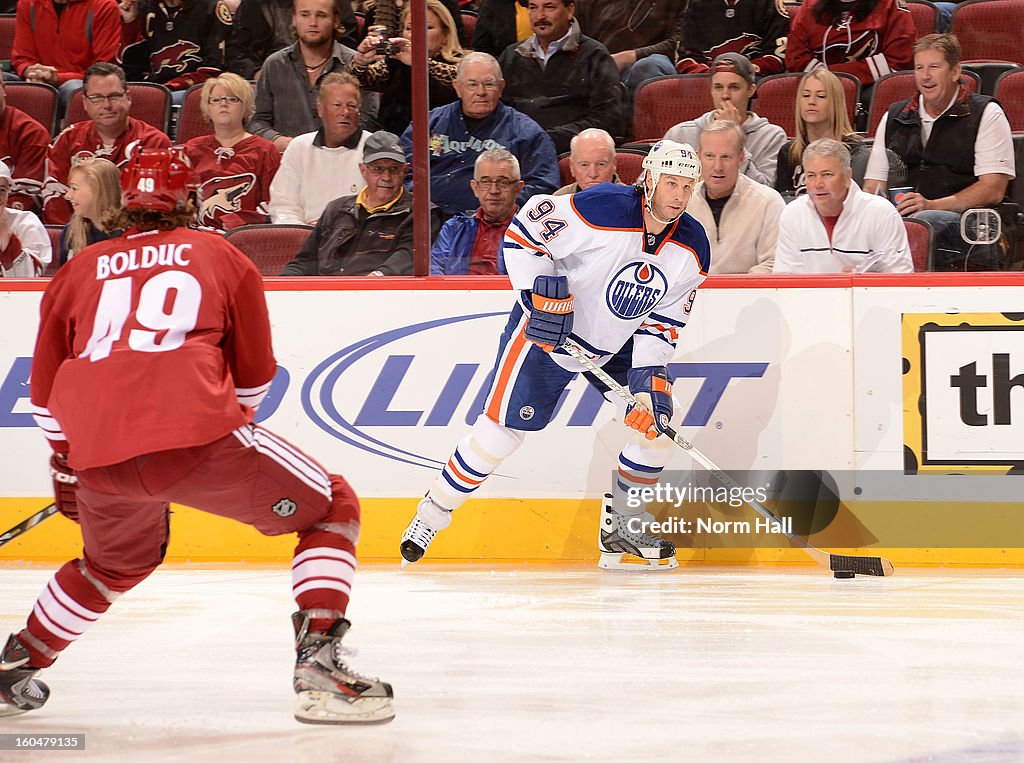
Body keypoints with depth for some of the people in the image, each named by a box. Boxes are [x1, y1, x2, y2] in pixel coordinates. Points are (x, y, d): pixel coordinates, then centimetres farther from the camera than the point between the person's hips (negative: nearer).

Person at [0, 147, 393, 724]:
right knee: (333, 510, 11)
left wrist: (66, 466, 45)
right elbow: (255, 377, 24)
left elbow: (47, 390, 30)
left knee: (118, 563, 34)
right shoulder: (222, 257, 20)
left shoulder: (81, 270, 25)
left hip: (101, 458, 4)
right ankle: (318, 664, -6)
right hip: (197, 433, -4)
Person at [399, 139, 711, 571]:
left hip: (618, 342, 6)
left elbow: (662, 324, -4)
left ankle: (621, 523, 9)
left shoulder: (691, 250, -9)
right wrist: (539, 293, -25)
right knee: (504, 426, -8)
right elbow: (522, 232, -18)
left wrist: (650, 379, -16)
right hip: (547, 327, -6)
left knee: (659, 419, -7)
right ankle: (433, 512, 9)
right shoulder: (602, 210, -26)